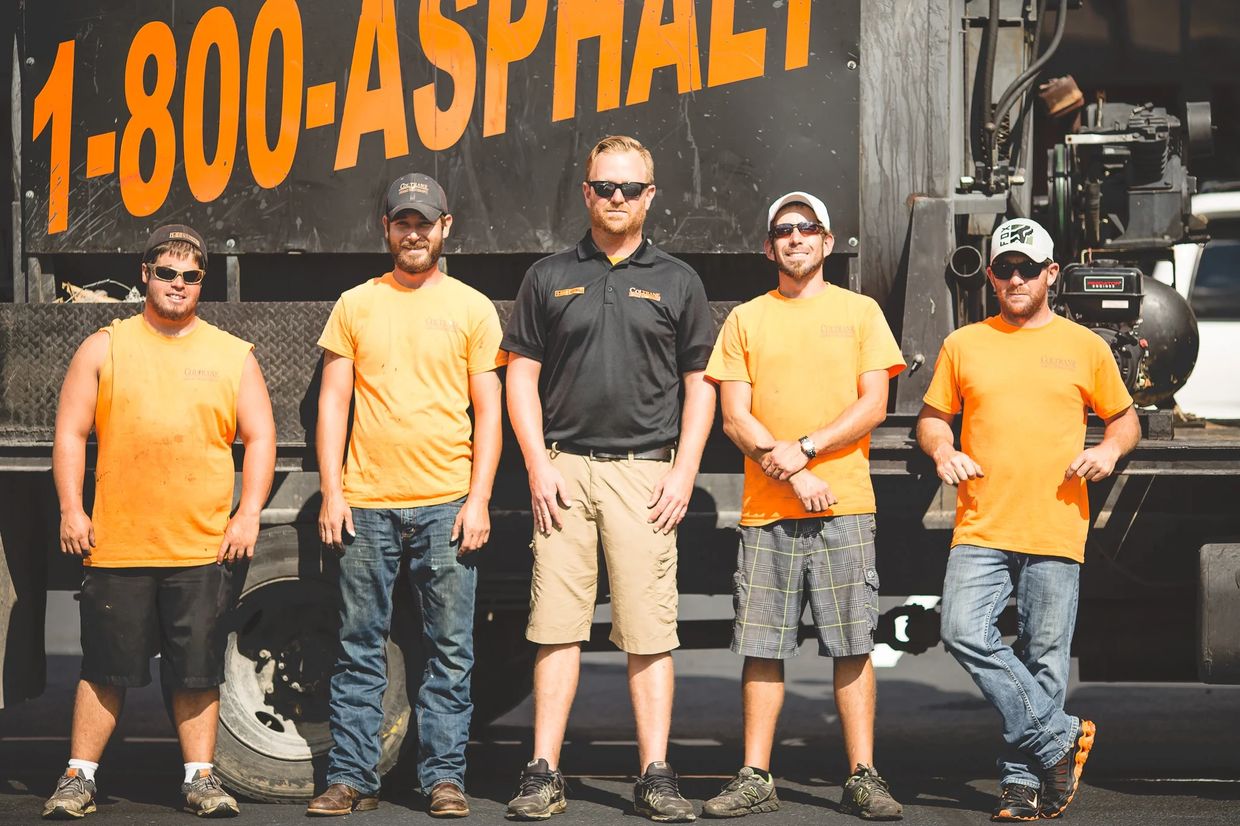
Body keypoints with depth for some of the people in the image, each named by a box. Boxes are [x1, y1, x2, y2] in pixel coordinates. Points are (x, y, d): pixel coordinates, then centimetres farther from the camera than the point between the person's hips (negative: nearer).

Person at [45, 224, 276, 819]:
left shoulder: (232, 355, 10)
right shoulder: (104, 349, 7)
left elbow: (259, 439, 8)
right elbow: (70, 433, 6)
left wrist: (248, 513, -2)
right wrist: (71, 509, -3)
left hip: (203, 547, 1)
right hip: (116, 545, -1)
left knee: (198, 672, 4)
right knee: (106, 669, 2)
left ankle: (200, 777, 12)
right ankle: (79, 777, 10)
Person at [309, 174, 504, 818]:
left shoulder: (472, 308, 7)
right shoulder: (355, 305, 10)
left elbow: (488, 412, 6)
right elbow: (333, 403, 9)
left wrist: (478, 498, -3)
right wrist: (331, 492, 0)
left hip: (446, 505, -1)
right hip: (366, 504, 1)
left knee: (450, 650, 1)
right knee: (359, 649, 3)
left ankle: (444, 777, 7)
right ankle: (350, 778, 7)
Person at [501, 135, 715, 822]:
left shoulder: (676, 281, 11)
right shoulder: (549, 277, 11)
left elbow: (699, 385, 10)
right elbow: (522, 376, 9)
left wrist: (684, 471, -1)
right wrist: (539, 465, -2)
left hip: (646, 472, 0)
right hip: (565, 468, 0)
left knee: (650, 632, -3)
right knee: (557, 627, -2)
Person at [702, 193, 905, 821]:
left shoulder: (859, 312, 8)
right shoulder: (745, 320, 11)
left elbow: (873, 405, 0)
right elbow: (735, 418, 4)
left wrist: (805, 448, -12)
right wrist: (794, 477, -8)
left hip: (844, 507, -1)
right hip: (765, 509, 1)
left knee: (852, 645, -2)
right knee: (762, 648, 2)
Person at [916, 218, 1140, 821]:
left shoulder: (1083, 346, 9)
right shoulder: (964, 345, 12)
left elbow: (1124, 418, 17)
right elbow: (931, 416, 18)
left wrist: (1110, 449, -4)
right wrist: (941, 449, -3)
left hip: (1056, 530, -1)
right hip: (981, 527, 1)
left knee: (1044, 657, 0)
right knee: (964, 632, -17)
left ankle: (1021, 776, 9)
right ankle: (1058, 737, -8)